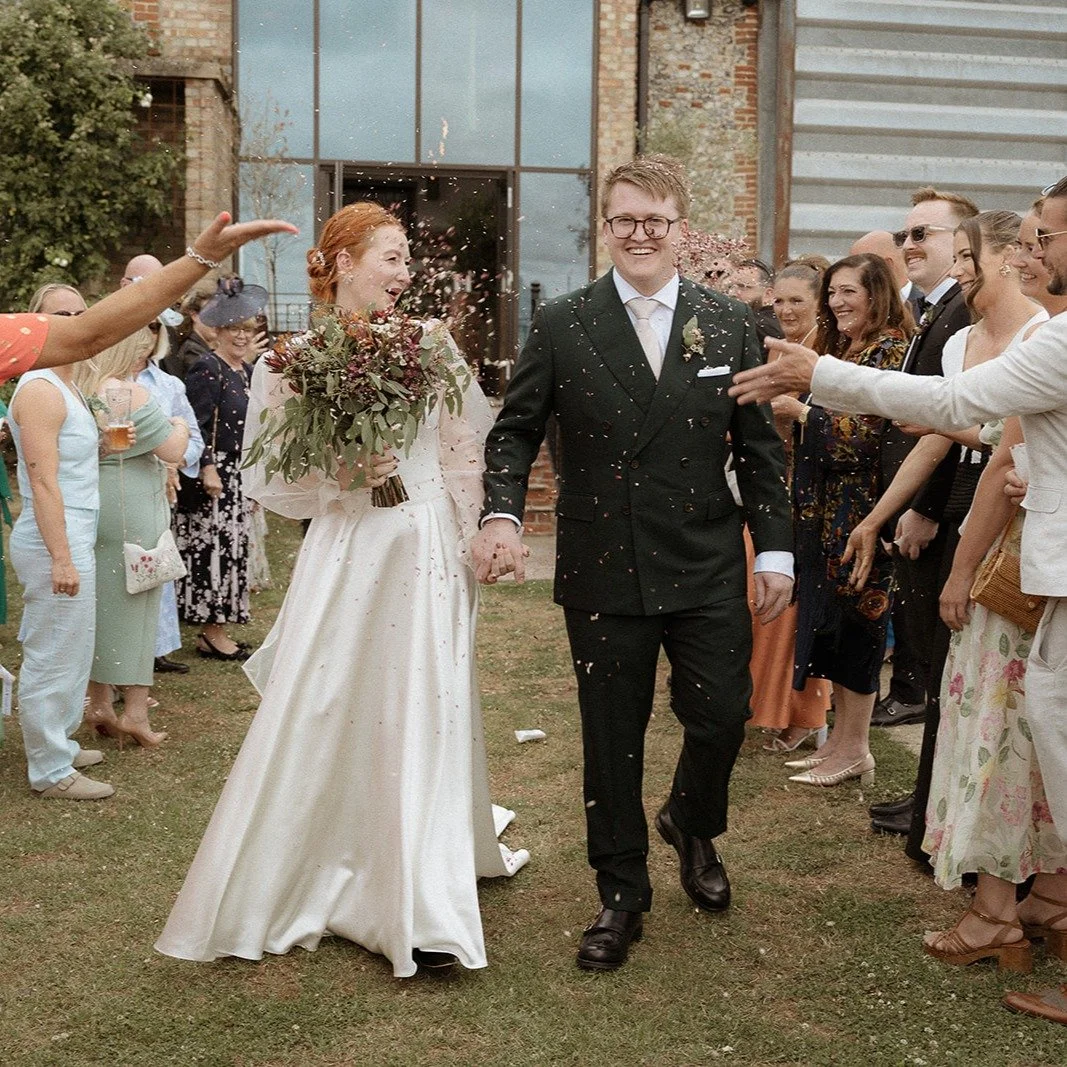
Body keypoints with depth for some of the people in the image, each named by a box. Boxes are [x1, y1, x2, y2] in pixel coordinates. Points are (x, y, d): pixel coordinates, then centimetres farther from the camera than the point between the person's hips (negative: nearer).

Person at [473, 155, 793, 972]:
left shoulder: (731, 326, 4)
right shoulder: (561, 326, 0)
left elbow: (760, 448, 5)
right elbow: (515, 430, 3)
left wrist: (776, 550, 1)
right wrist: (502, 513, -14)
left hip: (708, 571, 1)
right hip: (603, 573, -1)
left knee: (722, 719, 4)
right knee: (612, 739, 8)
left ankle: (692, 826, 38)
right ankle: (621, 894, 26)